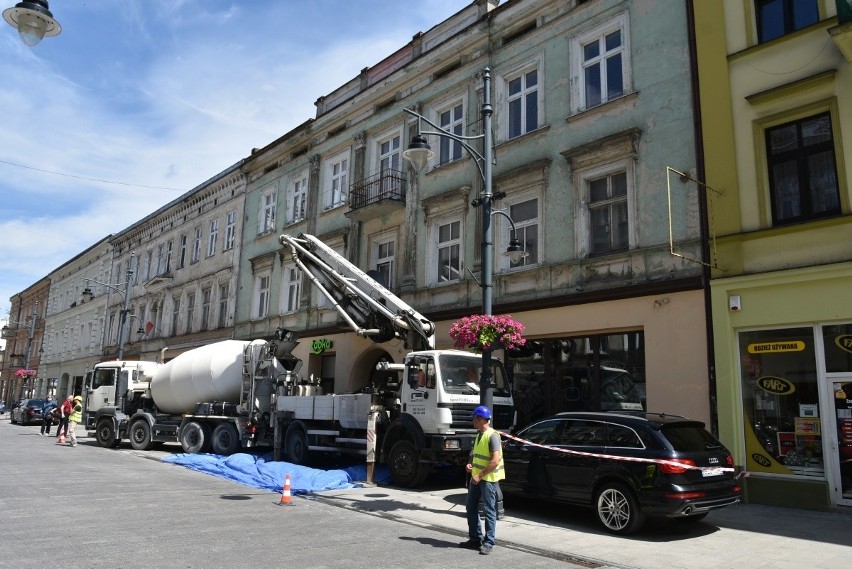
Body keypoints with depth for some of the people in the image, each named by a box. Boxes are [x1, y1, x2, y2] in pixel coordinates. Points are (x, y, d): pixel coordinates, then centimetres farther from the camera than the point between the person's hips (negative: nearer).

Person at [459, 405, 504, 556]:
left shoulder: (493, 436, -17)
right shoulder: (479, 435, 12)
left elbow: (495, 461, -22)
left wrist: (480, 475, -19)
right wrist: (469, 464, 2)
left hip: (488, 479, -9)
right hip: (476, 477, 9)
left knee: (489, 511, 0)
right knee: (471, 507, 13)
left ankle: (488, 543, 9)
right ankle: (475, 539, 24)